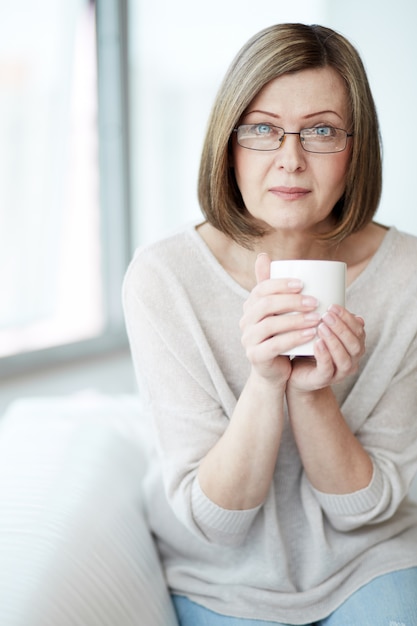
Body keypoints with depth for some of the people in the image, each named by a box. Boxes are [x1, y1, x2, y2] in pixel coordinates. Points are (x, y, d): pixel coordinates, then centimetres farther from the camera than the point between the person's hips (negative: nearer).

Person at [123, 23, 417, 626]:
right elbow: (213, 518, -16)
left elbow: (367, 506, -9)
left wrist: (311, 391, -28)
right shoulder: (162, 277, -18)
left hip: (366, 562, 1)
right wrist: (265, 381, -33)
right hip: (217, 577, 0)